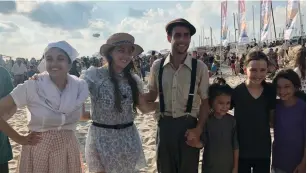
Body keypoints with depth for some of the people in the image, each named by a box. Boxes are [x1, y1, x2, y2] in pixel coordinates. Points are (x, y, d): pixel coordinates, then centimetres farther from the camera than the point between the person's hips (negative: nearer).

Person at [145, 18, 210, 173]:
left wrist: (198, 129, -9)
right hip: (165, 125, 2)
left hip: (188, 125, -2)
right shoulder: (157, 66, -1)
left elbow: (205, 101, -1)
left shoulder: (200, 67, -7)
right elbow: (151, 96, 11)